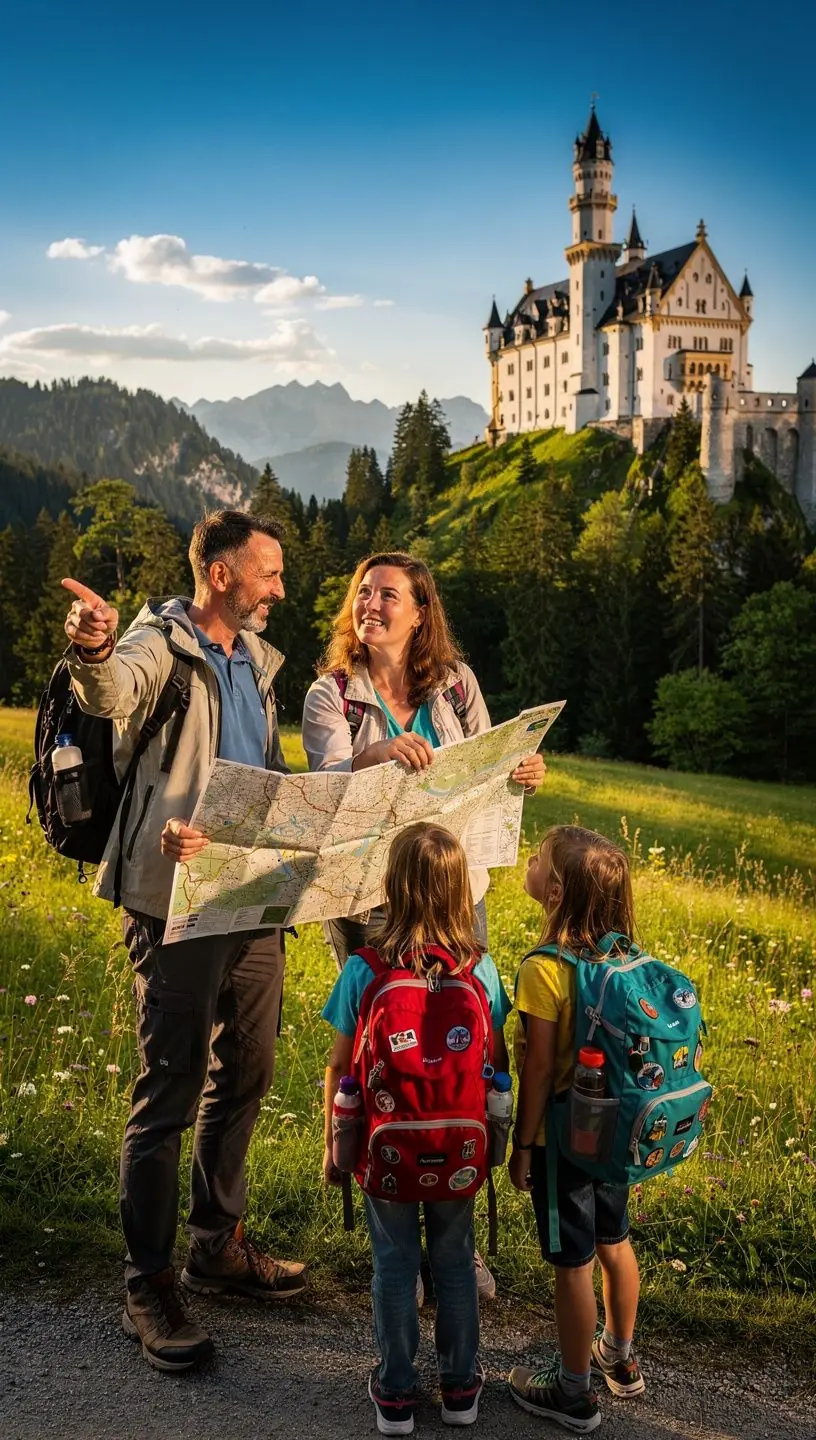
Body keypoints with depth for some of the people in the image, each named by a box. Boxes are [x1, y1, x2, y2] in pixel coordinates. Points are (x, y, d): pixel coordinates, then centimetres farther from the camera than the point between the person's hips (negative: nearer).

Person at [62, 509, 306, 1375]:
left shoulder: (257, 659, 14)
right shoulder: (162, 645, -10)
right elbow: (113, 692, -35)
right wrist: (94, 652, -56)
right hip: (177, 905, -8)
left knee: (244, 1078, 16)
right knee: (168, 1094, -2)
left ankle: (218, 1246, 33)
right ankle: (148, 1289, 12)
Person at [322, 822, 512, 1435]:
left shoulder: (364, 971, -17)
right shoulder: (481, 970, -12)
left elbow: (339, 1069, -10)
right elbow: (499, 1063, -3)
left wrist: (333, 1146, 3)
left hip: (385, 1146, -1)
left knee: (394, 1265, 16)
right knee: (455, 1261, 20)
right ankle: (461, 1384, 35)